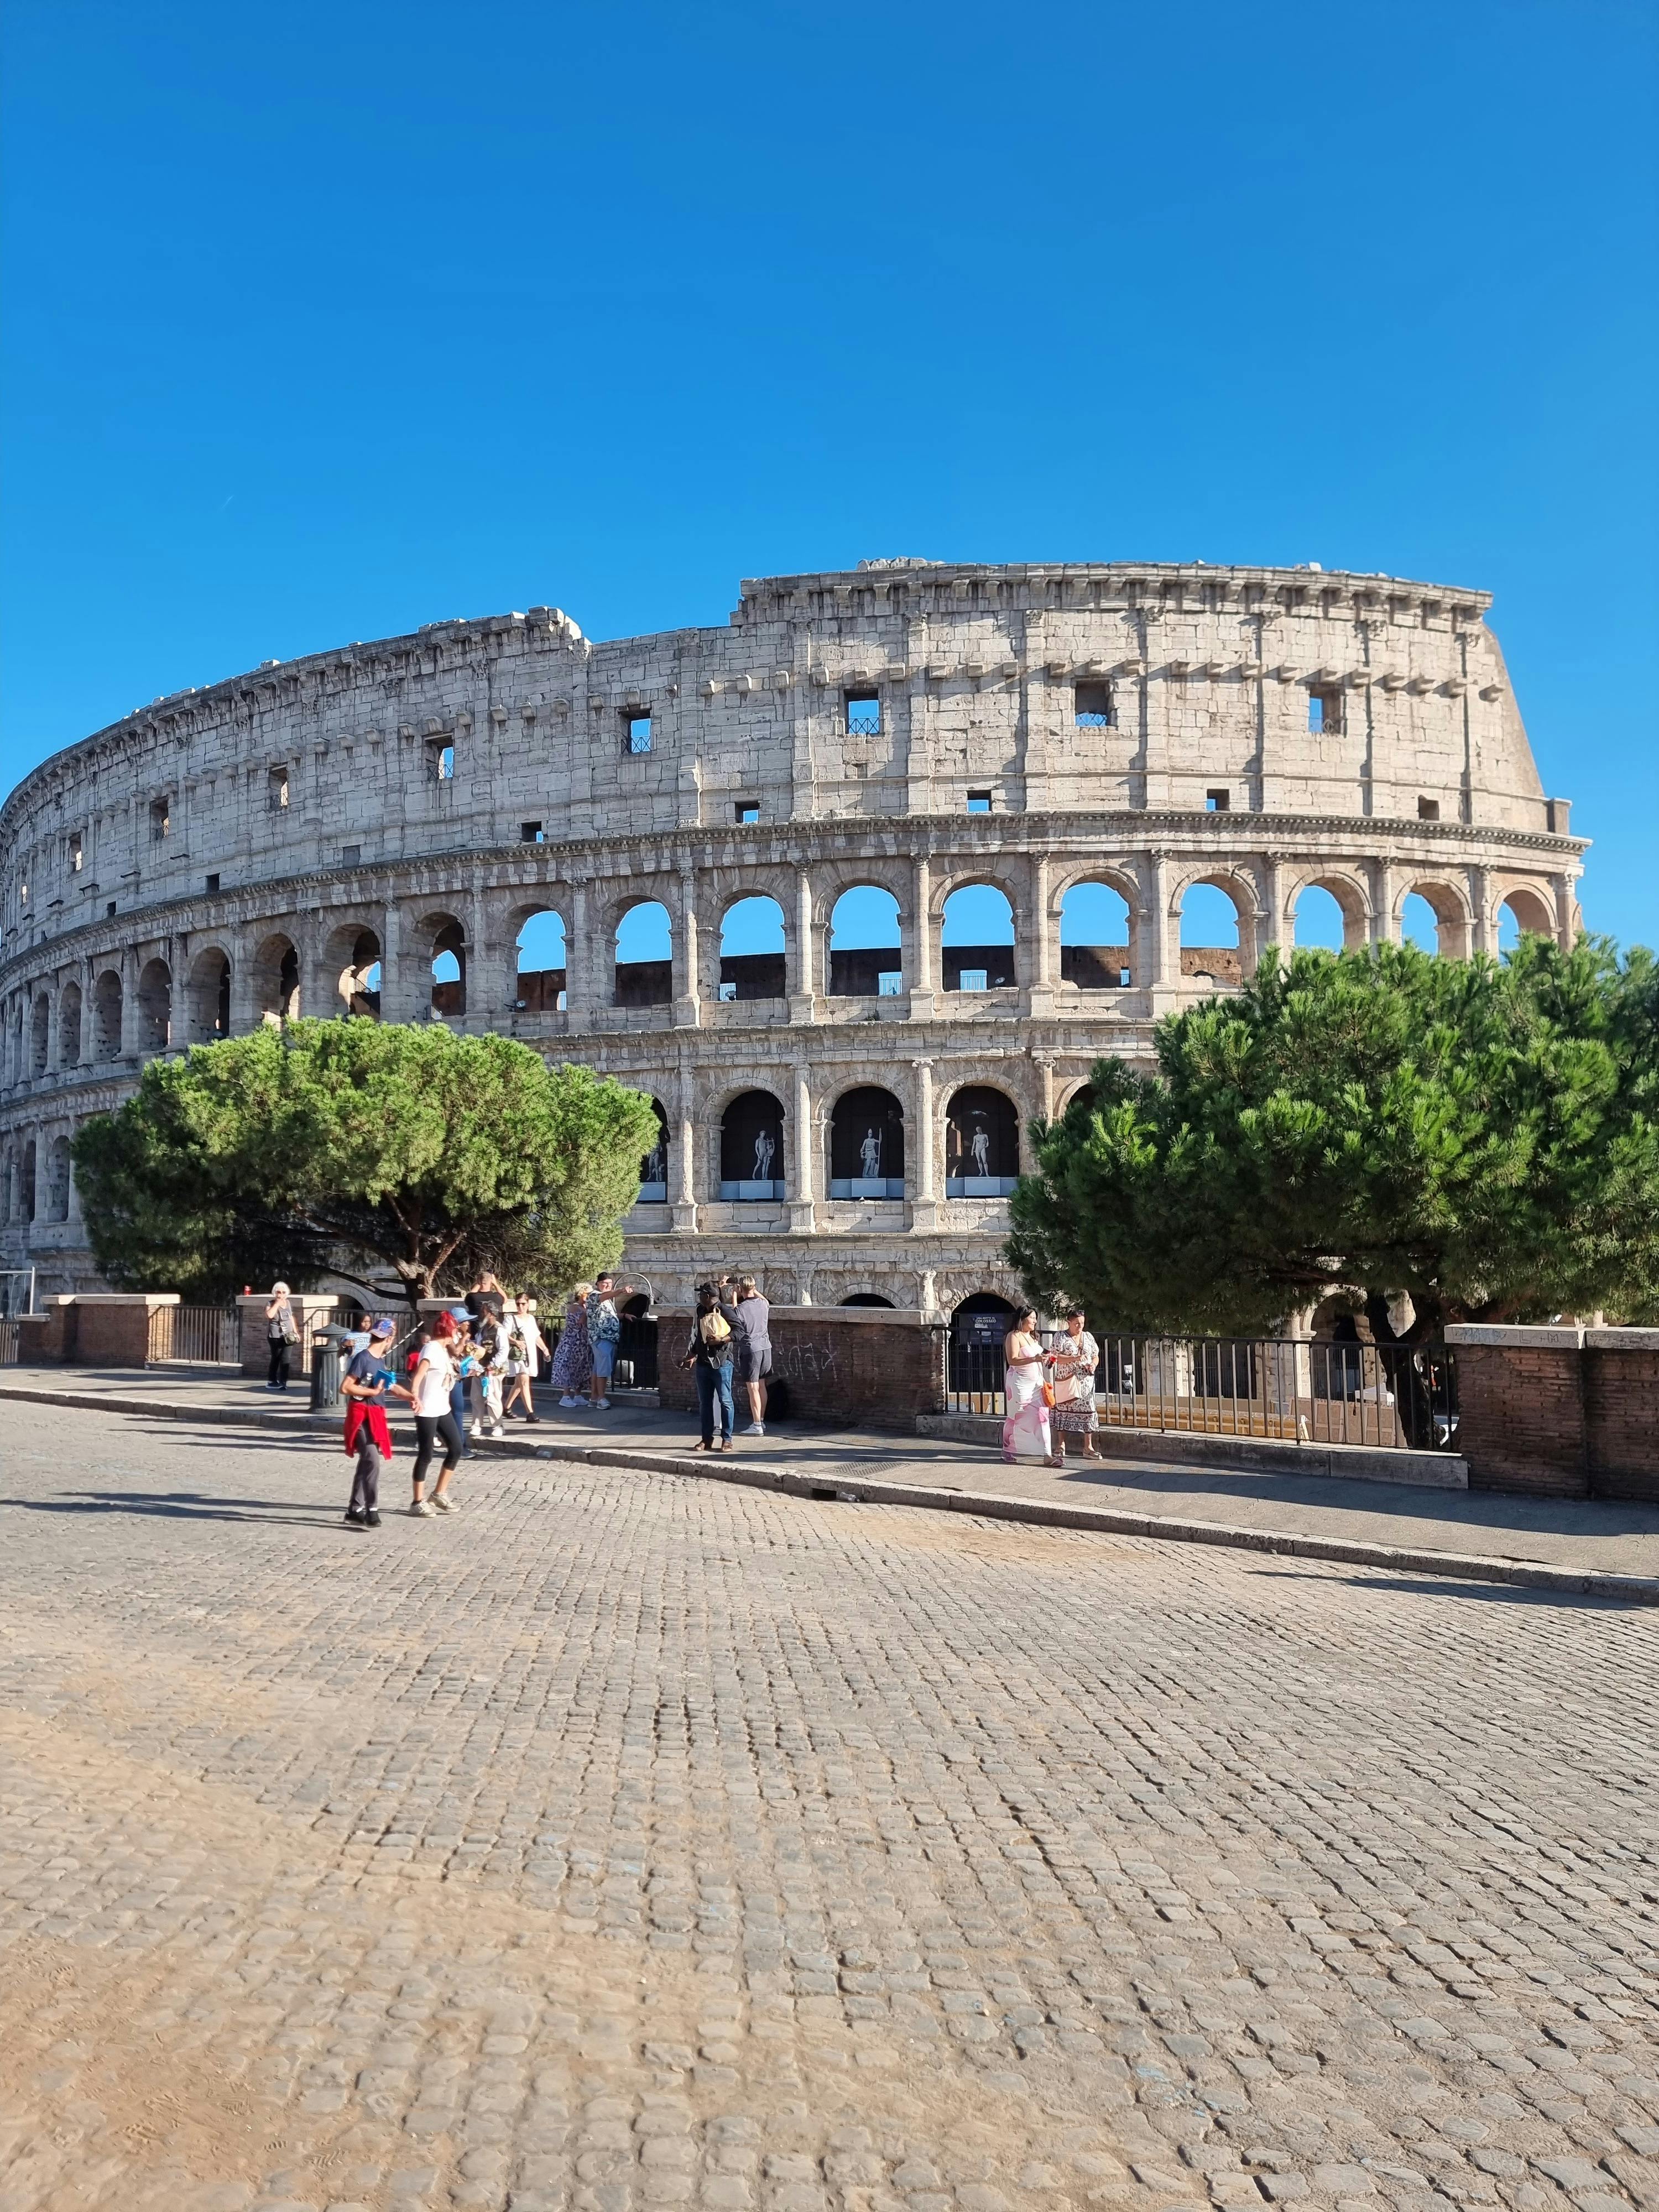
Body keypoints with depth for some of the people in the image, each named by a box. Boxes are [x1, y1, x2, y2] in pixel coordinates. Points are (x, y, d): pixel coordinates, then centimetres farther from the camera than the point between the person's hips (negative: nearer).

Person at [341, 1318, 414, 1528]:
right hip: (361, 1417, -9)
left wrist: (411, 1396, 8)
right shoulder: (363, 1358, -14)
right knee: (372, 1462, -16)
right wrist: (372, 1392, -15)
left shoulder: (381, 1360, 12)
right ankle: (371, 1511, -15)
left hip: (375, 1416, 9)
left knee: (366, 1463, 12)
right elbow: (345, 1387, -19)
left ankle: (354, 1510, 20)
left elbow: (391, 1386, 23)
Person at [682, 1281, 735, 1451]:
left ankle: (727, 1439, 5)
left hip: (722, 1362, -6)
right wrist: (691, 1356, 11)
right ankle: (707, 1438, 16)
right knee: (704, 1402, 9)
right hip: (703, 1363, 6)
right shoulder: (699, 1312, 10)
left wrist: (721, 1339, -21)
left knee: (725, 1401, -2)